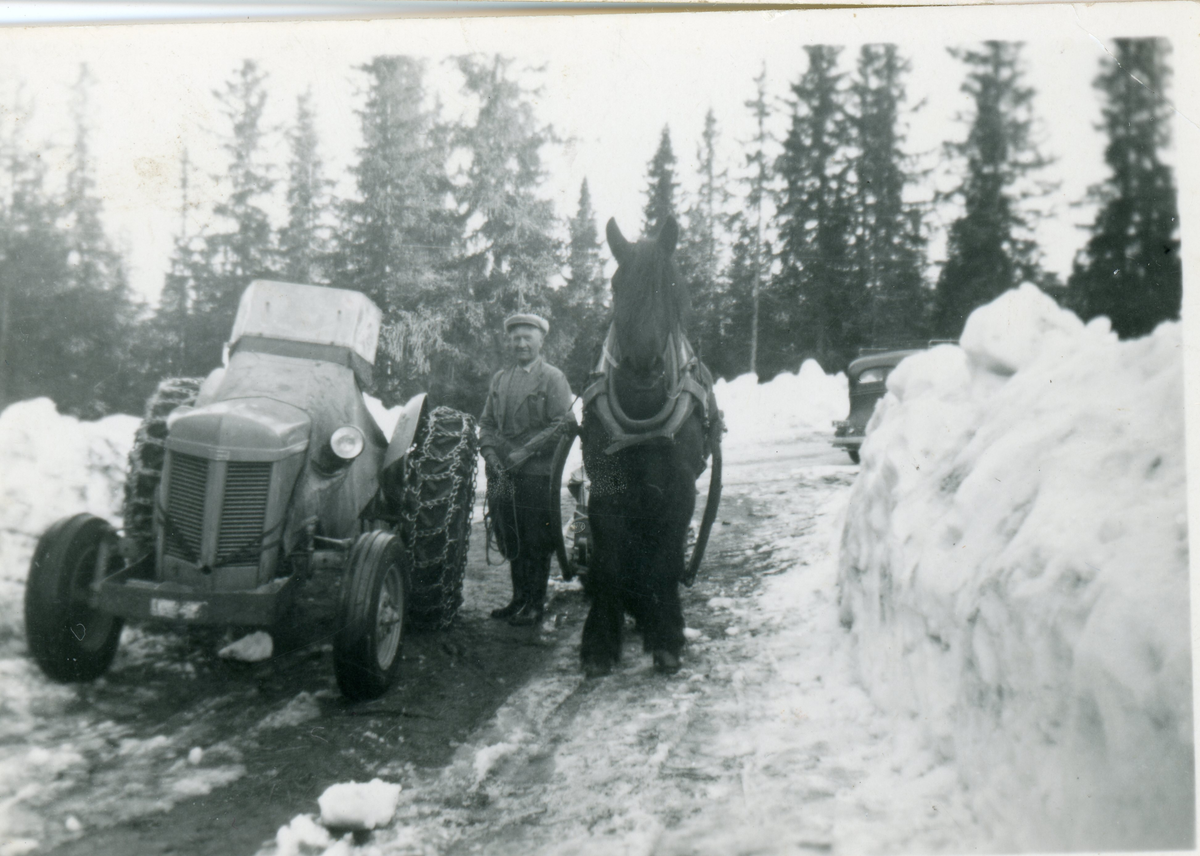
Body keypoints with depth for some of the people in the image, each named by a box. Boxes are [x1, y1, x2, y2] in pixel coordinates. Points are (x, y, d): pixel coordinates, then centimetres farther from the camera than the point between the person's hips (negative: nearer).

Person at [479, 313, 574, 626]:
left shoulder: (553, 378, -1)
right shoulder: (499, 379, 16)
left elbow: (561, 424, -8)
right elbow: (486, 421, 18)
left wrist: (526, 451, -15)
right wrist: (489, 451, -1)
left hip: (537, 474, -5)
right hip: (501, 472, 5)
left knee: (536, 542, 0)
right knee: (510, 539, 11)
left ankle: (535, 605, 9)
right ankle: (519, 598, 23)